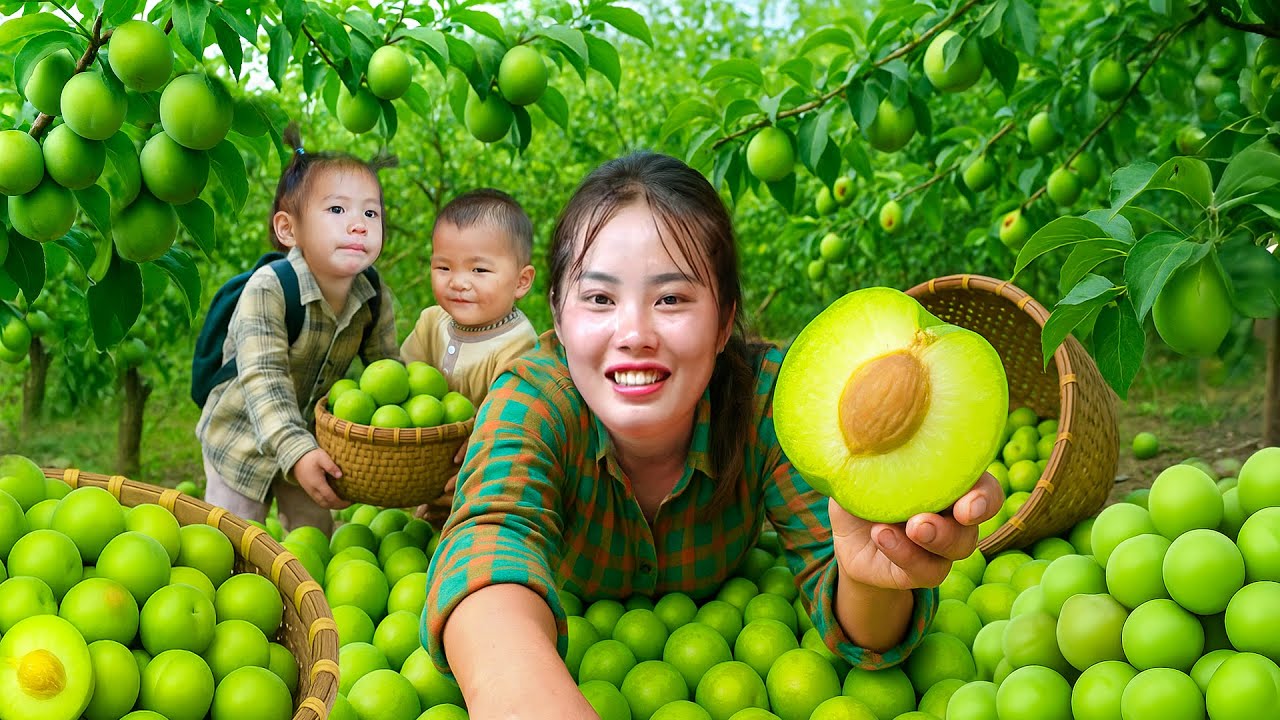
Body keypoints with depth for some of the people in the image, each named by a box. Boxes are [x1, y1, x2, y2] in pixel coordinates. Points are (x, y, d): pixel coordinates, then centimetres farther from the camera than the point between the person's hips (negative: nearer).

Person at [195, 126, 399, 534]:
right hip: (244, 439, -4)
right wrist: (296, 451, -46)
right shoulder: (268, 289, -30)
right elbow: (263, 379, -36)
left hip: (313, 440, 5)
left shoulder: (375, 300, -13)